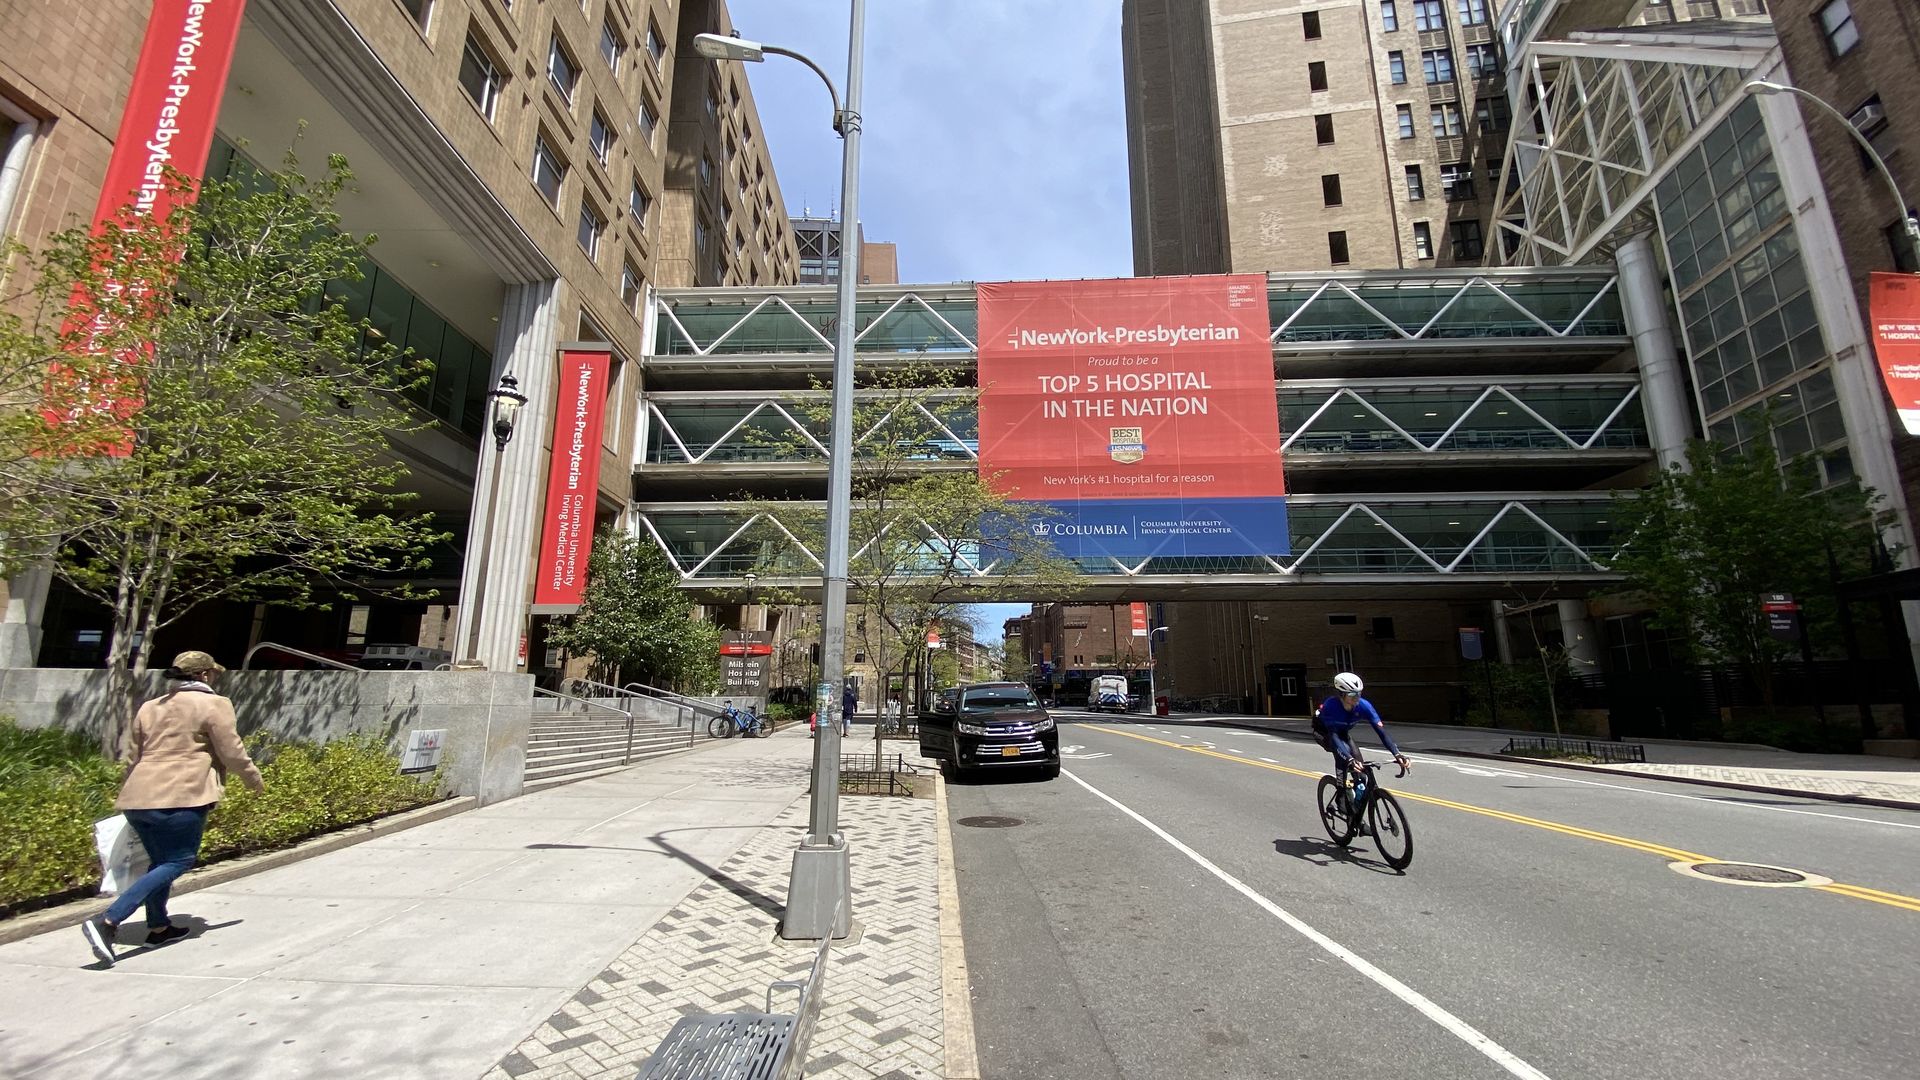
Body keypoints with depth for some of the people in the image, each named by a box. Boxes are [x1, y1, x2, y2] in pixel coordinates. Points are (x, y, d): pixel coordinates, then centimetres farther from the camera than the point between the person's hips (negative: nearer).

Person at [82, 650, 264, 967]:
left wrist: (133, 792, 33)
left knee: (161, 862, 20)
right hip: (180, 798, -8)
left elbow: (131, 755, 22)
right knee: (178, 861, -1)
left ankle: (158, 927, 26)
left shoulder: (149, 707, 18)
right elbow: (231, 752, -4)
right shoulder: (214, 704, -4)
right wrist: (255, 779, 12)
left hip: (138, 797, 8)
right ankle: (108, 922, -13)